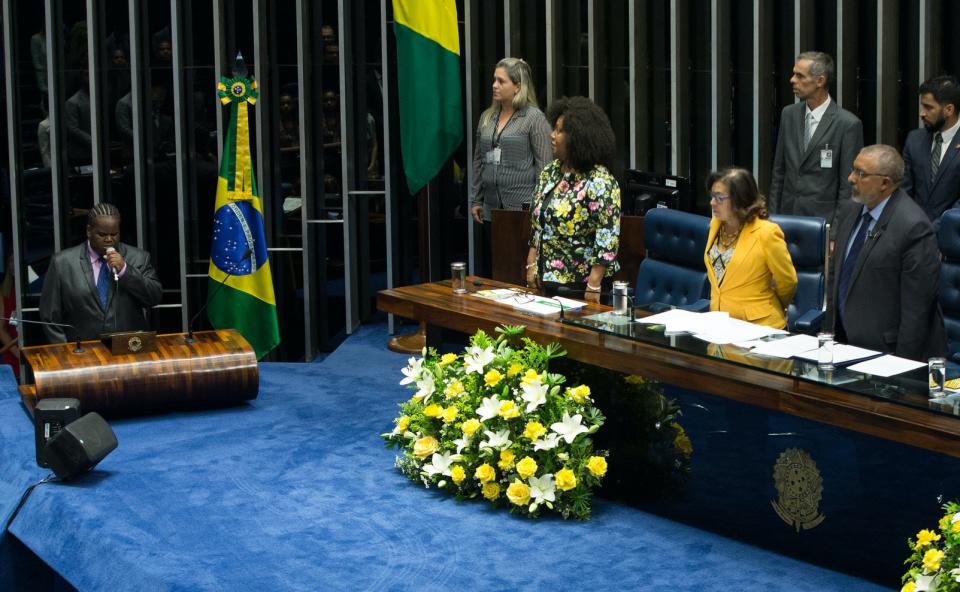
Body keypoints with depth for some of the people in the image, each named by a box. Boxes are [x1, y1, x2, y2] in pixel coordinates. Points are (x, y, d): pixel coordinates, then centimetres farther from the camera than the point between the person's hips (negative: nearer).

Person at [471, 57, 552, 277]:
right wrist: (475, 200, 14)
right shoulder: (487, 117, 13)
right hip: (491, 209, 6)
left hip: (521, 209, -6)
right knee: (488, 273, 8)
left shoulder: (534, 118, -5)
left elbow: (543, 164, -8)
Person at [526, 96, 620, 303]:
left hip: (581, 285, -7)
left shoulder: (600, 182, -16)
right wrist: (532, 265, 8)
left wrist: (594, 286, -22)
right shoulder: (549, 173, 8)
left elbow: (607, 239, -19)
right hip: (548, 279, 7)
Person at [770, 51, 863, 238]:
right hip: (788, 219, 5)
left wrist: (836, 233, -11)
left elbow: (848, 186, -8)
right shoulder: (788, 114, 7)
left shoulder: (848, 124, -10)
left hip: (823, 222, -5)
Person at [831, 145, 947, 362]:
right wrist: (831, 333, 16)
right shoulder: (853, 217, 11)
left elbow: (917, 308, -17)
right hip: (848, 344, 7)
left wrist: (901, 363, -17)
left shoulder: (913, 227, -16)